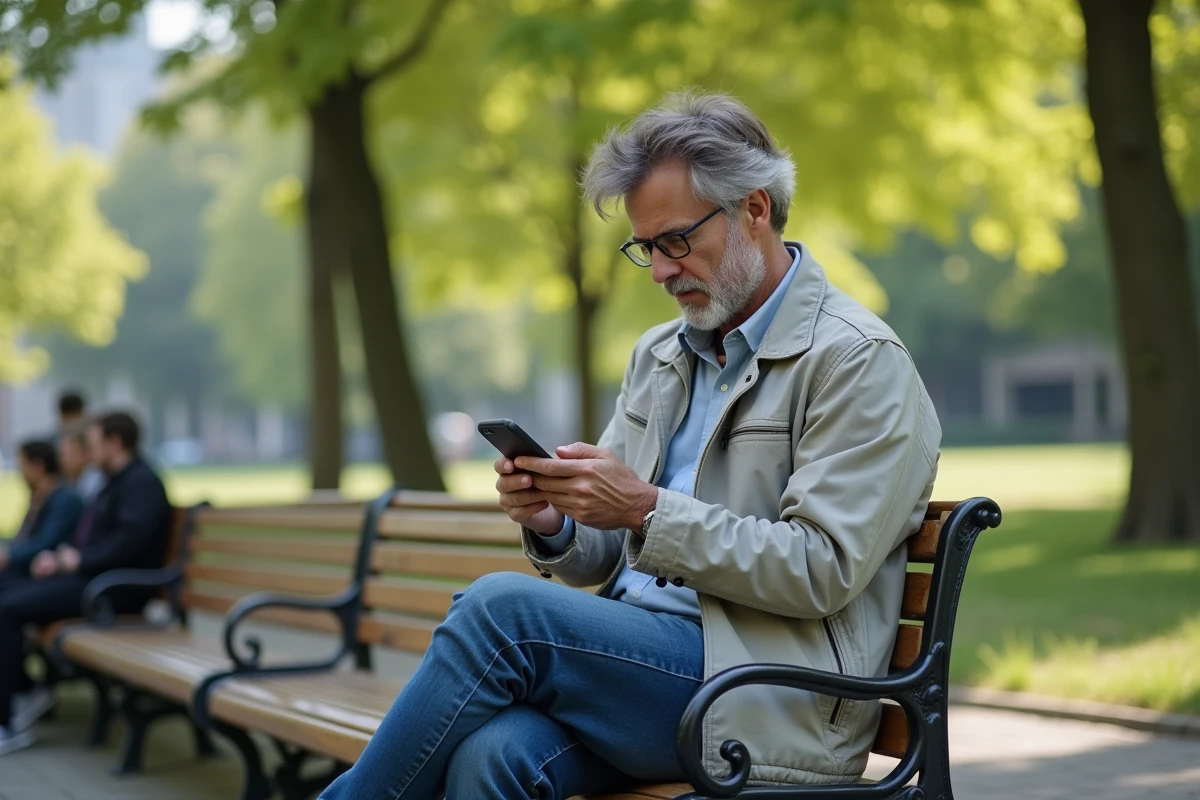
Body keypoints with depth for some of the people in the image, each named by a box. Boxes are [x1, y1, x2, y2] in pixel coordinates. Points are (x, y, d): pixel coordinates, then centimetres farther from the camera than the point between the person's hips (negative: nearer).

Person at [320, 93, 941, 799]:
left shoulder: (861, 361, -5)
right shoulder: (659, 355, 19)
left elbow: (822, 570, -13)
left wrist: (649, 510, -17)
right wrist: (554, 523, -3)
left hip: (769, 698, -6)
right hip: (634, 653, 6)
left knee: (502, 606, -26)